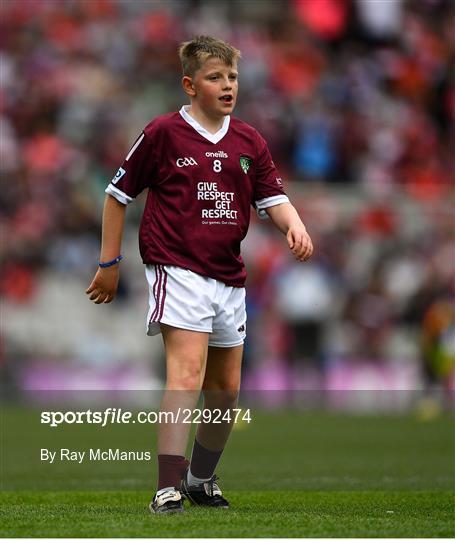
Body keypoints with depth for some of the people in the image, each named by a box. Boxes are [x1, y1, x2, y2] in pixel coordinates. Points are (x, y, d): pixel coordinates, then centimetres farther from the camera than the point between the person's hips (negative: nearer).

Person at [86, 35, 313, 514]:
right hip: (178, 268, -6)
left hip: (229, 277, 6)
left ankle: (201, 479, 34)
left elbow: (273, 197, 7)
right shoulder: (163, 133, -4)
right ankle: (168, 489, -28)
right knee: (187, 372, -23)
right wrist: (109, 263, 4)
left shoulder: (249, 142, 10)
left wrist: (293, 225, -17)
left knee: (225, 391, 14)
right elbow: (118, 194, 3)